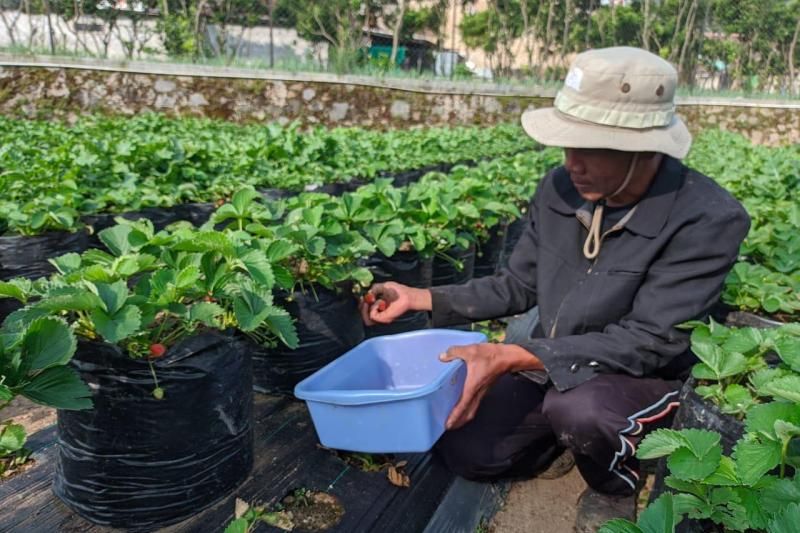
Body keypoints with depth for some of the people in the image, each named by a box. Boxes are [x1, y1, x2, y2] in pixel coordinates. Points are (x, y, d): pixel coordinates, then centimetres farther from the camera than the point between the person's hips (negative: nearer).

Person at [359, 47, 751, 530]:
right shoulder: (560, 188, -10)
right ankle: (582, 432, 20)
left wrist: (510, 357, -38)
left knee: (576, 408, -37)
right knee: (464, 451, -2)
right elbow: (519, 287, 1)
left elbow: (649, 342, -28)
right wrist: (419, 298, -7)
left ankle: (615, 488, 0)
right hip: (549, 364, 5)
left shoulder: (708, 220, -26)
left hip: (643, 379, -4)